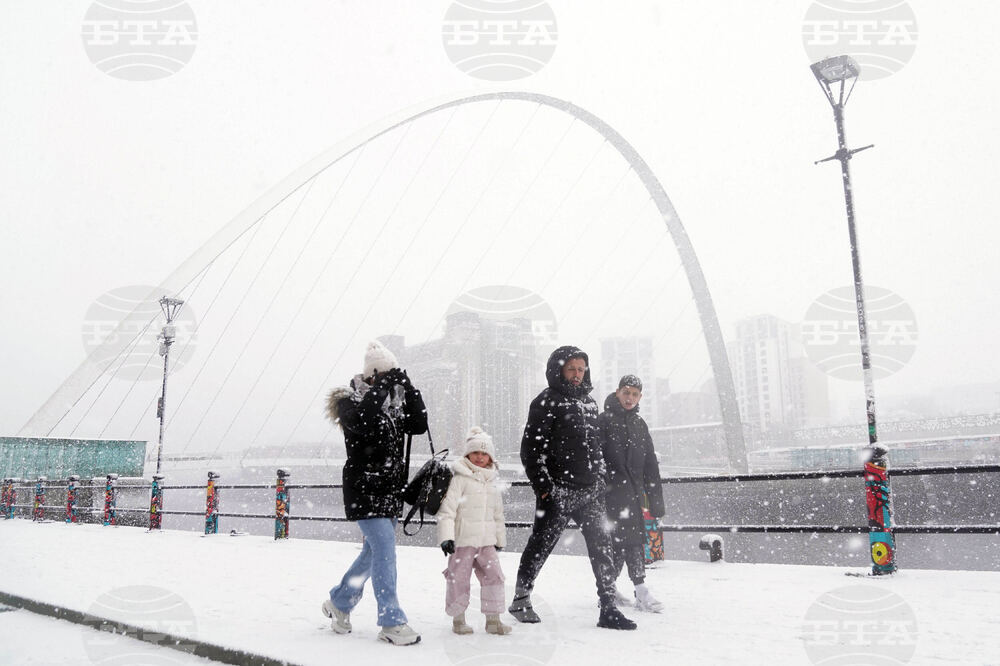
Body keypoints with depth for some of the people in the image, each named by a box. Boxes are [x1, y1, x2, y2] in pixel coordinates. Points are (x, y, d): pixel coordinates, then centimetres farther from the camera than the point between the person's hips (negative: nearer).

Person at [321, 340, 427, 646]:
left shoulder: (395, 402, 10)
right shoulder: (351, 400, -9)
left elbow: (419, 425, -4)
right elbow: (362, 420, -31)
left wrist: (406, 385, -11)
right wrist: (383, 383, -25)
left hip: (390, 490, 7)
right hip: (364, 490, -7)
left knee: (374, 551, 16)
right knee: (385, 549, -12)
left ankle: (339, 602, 35)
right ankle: (392, 622, -3)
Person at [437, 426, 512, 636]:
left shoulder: (491, 483, 13)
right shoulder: (459, 479, -7)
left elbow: (498, 515, 22)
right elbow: (447, 509, -12)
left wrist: (500, 539, 22)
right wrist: (446, 536, -18)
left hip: (487, 541, 5)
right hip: (462, 541, -5)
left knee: (493, 576, 1)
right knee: (459, 579, 2)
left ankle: (493, 619, 13)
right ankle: (458, 619, 21)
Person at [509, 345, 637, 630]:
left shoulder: (589, 403, 17)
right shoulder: (546, 402, -5)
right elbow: (531, 448, -9)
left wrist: (601, 479, 18)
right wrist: (542, 485, -13)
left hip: (590, 492, 6)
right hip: (557, 492, -6)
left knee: (602, 546, 0)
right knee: (540, 546, 4)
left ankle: (608, 608, 6)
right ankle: (521, 599, 22)